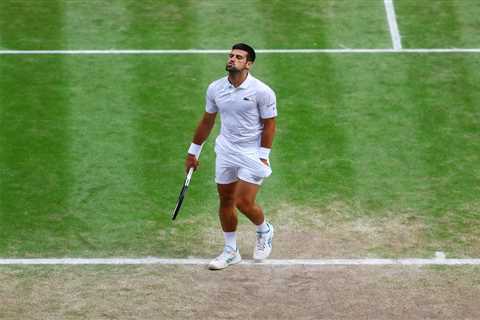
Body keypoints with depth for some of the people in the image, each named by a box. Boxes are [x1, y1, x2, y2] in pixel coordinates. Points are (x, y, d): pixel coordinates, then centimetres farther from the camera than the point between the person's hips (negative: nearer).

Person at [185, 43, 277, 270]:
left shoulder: (262, 92, -14)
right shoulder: (215, 89, 0)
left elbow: (269, 125, -8)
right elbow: (207, 122, 12)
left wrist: (262, 156, -13)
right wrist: (193, 152, 16)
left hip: (253, 153, -5)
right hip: (225, 151, 5)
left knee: (244, 202, -10)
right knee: (225, 201, 9)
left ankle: (265, 231, 23)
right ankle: (230, 251, 24)